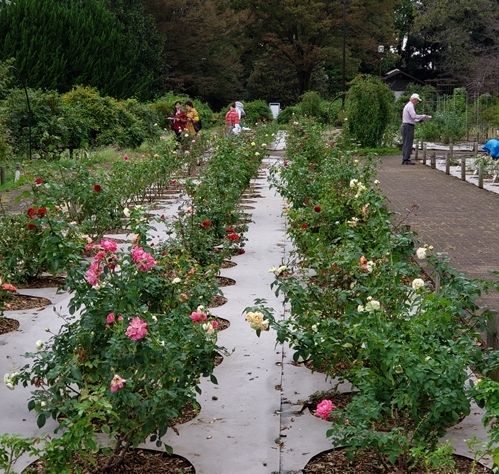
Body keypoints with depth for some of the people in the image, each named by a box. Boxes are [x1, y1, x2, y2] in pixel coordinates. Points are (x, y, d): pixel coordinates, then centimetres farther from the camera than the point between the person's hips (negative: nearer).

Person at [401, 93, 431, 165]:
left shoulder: (408, 106, 22)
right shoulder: (410, 106, -11)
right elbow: (414, 116, -24)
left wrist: (420, 120, 16)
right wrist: (424, 116, -16)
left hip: (405, 126, 11)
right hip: (408, 127, -11)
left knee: (405, 144, 10)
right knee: (408, 144, -11)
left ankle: (405, 160, 12)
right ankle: (406, 160, -13)